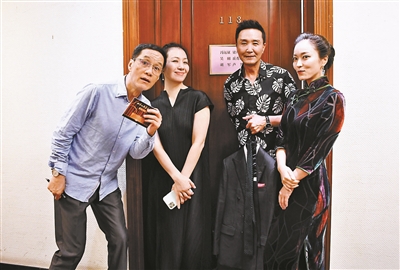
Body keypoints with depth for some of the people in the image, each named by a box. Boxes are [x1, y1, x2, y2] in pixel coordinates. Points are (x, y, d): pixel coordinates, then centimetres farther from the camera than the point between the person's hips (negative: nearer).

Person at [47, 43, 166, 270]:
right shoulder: (96, 93, -19)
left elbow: (136, 153, -6)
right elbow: (63, 133, -11)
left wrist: (150, 132, -25)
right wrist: (58, 173, -10)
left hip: (107, 185, 5)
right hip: (74, 182, -5)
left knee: (120, 240, 7)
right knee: (71, 250, 4)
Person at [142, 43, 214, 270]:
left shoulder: (198, 99, 0)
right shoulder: (153, 104, 5)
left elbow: (198, 142, -7)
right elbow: (155, 145, -2)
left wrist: (183, 179, -11)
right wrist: (176, 177, -12)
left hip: (192, 179, -1)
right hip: (161, 179, 2)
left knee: (192, 237, 2)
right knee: (164, 238, 7)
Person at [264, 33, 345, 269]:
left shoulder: (332, 98, -12)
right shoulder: (296, 97, 10)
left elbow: (320, 149, -16)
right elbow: (282, 135, 4)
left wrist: (292, 183, -13)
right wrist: (282, 167, -14)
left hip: (309, 185, -7)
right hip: (287, 180, 7)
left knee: (302, 250, 6)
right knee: (276, 248, 16)